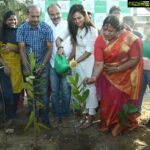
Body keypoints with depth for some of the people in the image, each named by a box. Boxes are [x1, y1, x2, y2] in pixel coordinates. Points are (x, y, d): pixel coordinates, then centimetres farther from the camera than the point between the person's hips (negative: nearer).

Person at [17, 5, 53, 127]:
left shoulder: (46, 28, -7)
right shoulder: (21, 29, -5)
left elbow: (49, 48, -6)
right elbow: (22, 49, -6)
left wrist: (42, 66, -11)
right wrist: (26, 68, -12)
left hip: (43, 64, -1)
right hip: (28, 64, 1)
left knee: (43, 92, 0)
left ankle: (45, 117, 11)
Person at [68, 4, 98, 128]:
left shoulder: (92, 30, -16)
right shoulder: (74, 29, 3)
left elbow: (89, 51, -15)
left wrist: (75, 61, -13)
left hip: (89, 63, -6)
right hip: (78, 63, 6)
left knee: (90, 88, 3)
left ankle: (91, 115, 15)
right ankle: (85, 112, 25)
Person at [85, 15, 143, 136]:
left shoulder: (130, 39, -25)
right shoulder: (100, 41, -18)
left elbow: (135, 60, -20)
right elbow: (99, 63, -23)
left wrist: (116, 69, -23)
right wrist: (94, 77, -39)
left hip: (127, 75, -2)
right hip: (109, 76, 2)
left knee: (123, 100, 11)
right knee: (108, 100, 9)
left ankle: (123, 124, 36)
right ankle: (108, 123, 34)